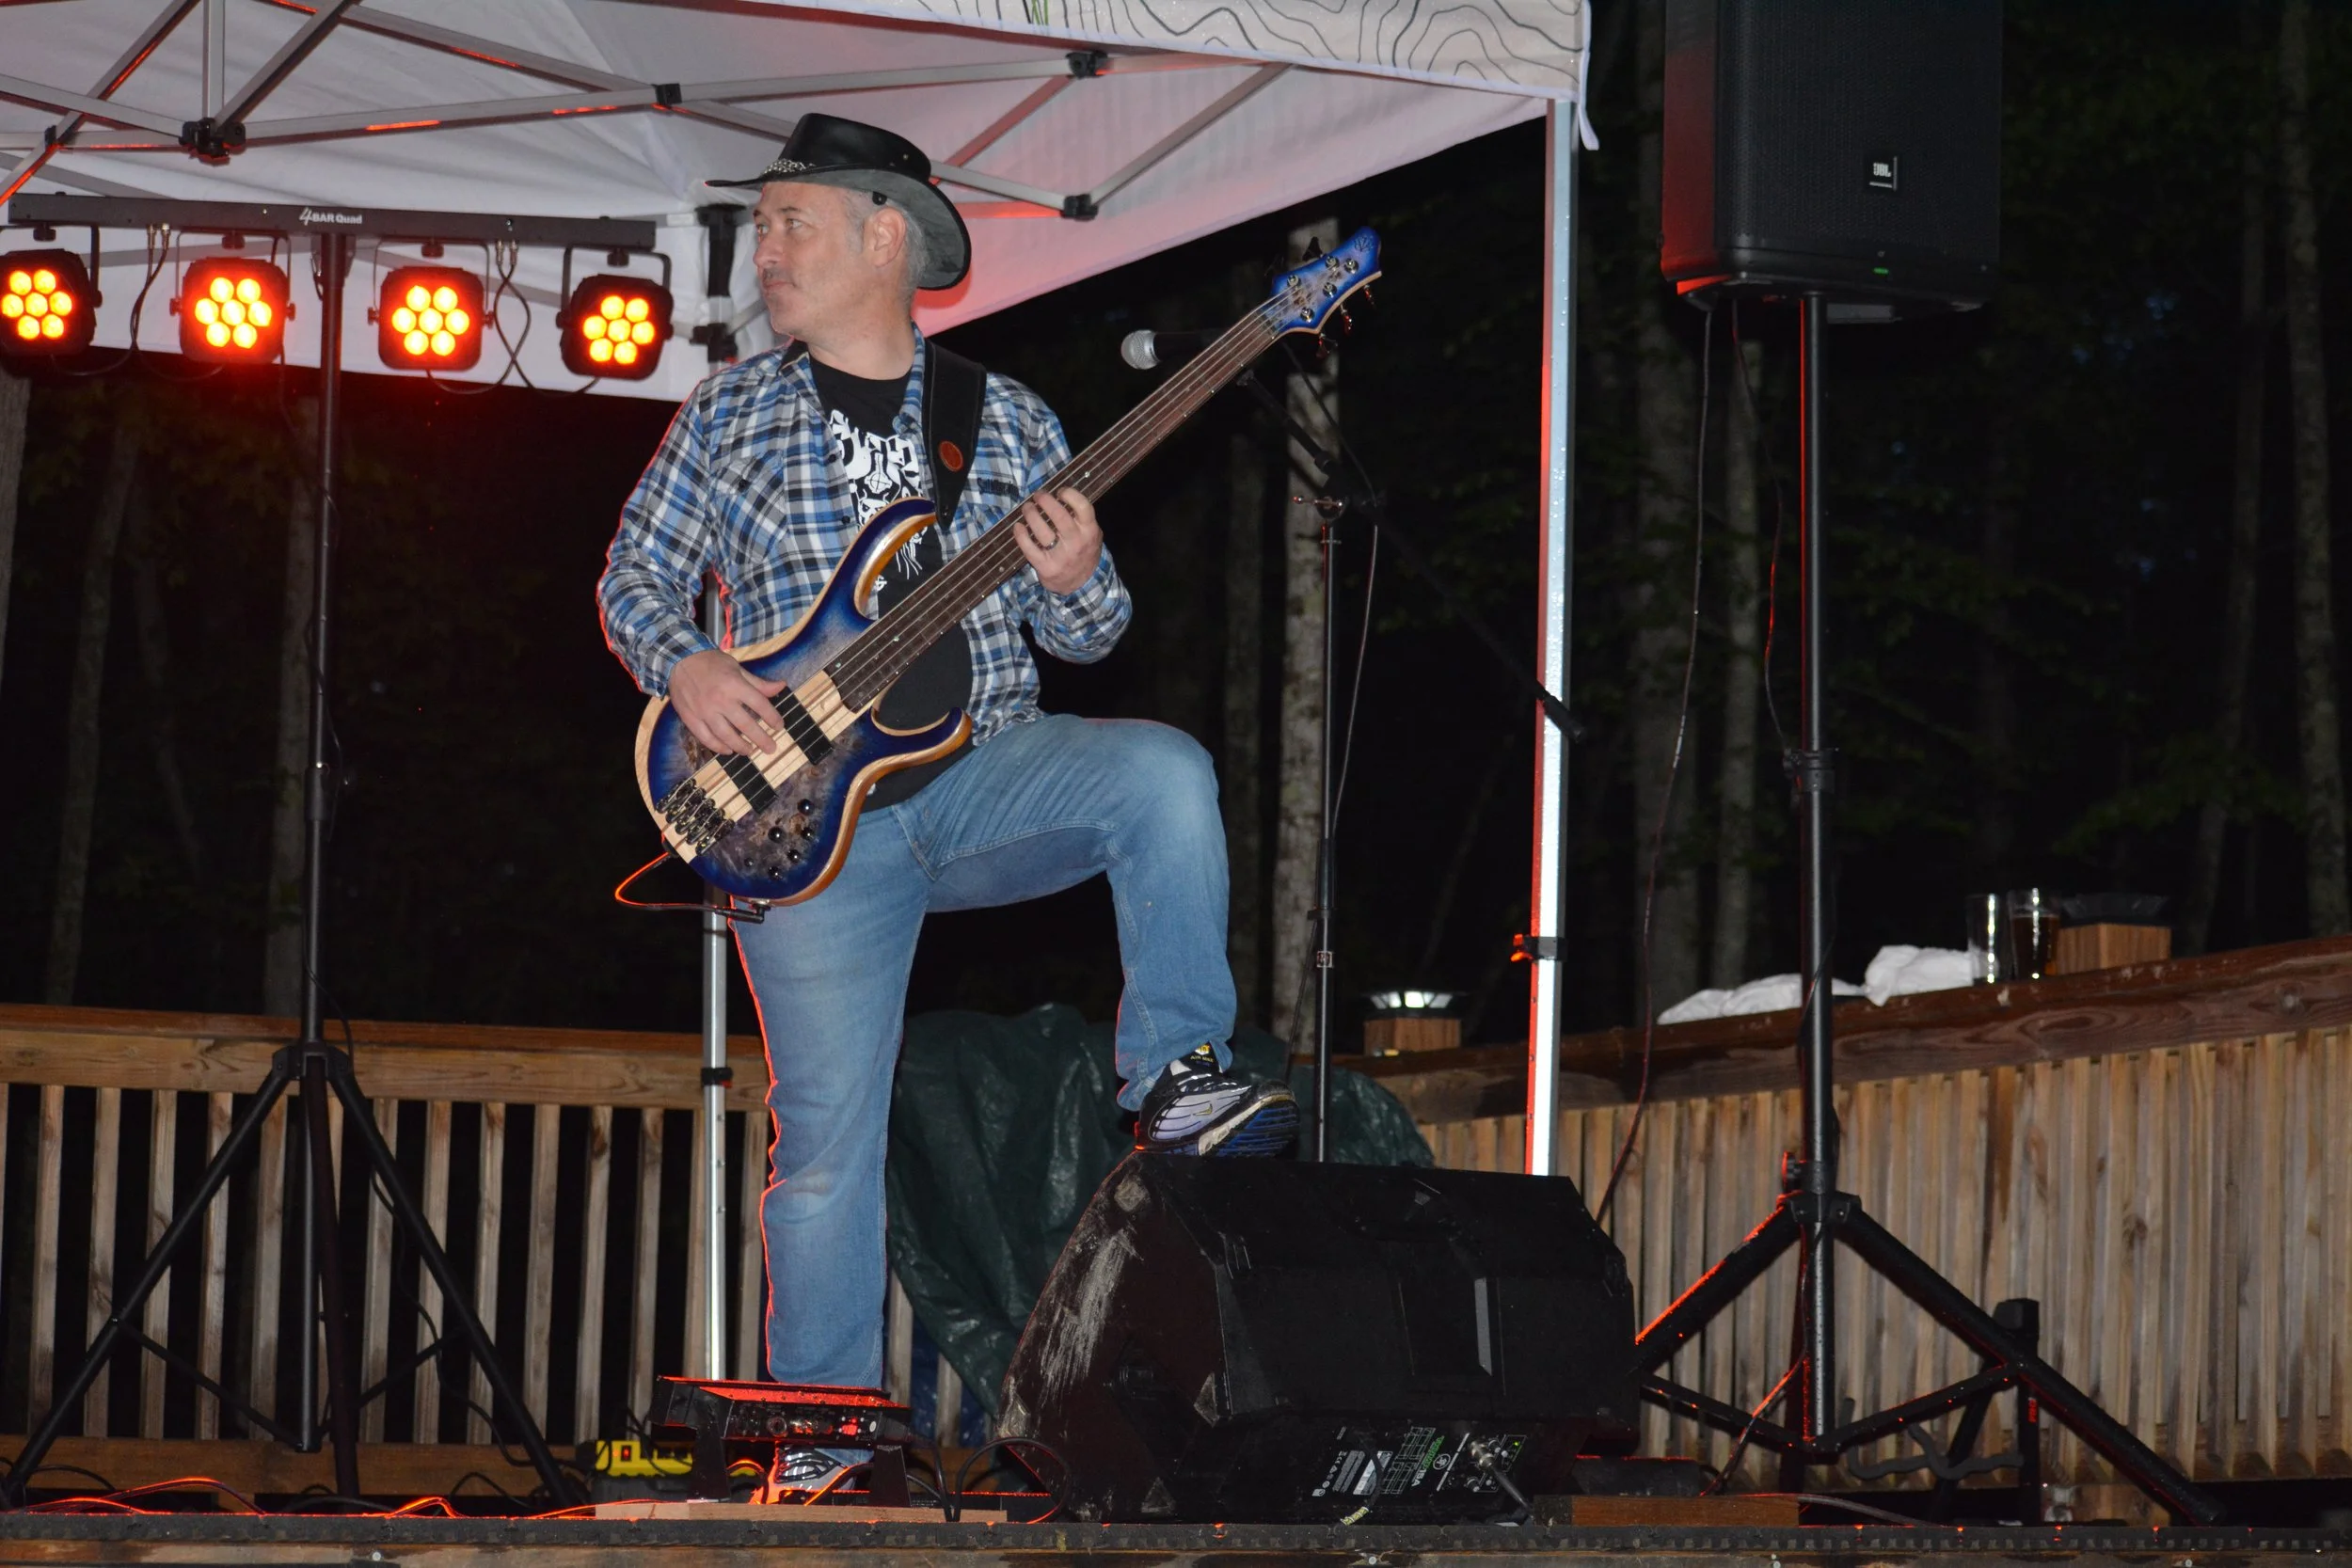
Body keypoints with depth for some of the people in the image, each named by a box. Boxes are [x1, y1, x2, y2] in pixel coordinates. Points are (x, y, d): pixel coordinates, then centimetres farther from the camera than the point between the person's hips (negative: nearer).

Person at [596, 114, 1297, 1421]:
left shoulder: (1005, 420, 8)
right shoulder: (729, 415, 7)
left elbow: (1088, 635, 10)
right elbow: (633, 572, 11)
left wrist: (1077, 586, -14)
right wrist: (682, 666, -9)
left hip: (987, 769, 1)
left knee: (1163, 772, -30)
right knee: (827, 1133, -5)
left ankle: (1173, 1079, -18)